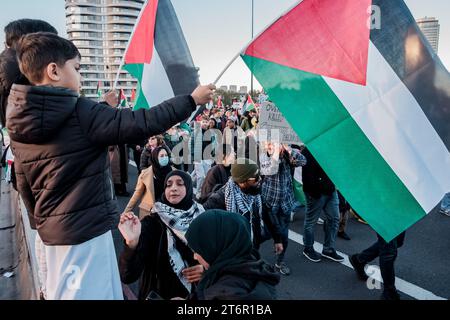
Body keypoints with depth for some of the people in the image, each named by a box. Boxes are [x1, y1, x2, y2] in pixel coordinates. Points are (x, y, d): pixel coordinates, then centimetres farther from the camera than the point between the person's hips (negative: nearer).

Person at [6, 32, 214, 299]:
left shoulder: (19, 124, 5)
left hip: (54, 229, 9)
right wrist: (192, 100, -9)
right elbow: (144, 123, -20)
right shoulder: (80, 113, -18)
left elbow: (25, 186, 12)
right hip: (86, 228, -8)